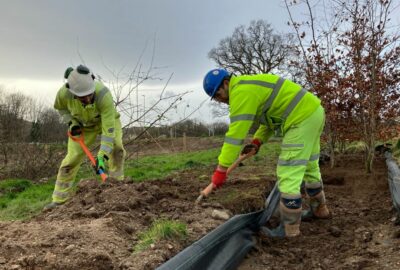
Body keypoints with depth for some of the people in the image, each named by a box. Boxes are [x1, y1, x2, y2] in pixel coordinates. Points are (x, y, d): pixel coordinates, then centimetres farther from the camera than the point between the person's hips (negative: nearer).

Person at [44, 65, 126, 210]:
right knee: (72, 158, -3)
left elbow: (109, 129, -42)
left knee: (116, 147, -28)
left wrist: (101, 156, -46)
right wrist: (71, 122, -18)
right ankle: (59, 199, 10)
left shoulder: (104, 95, -42)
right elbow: (60, 107, -3)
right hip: (83, 125, 2)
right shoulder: (64, 93, -32)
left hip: (107, 120, -2)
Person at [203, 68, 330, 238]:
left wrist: (221, 169, -19)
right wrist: (257, 142, 8)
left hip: (302, 118, -11)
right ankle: (319, 209, 41)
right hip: (312, 110, 11)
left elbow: (236, 132, -21)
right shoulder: (250, 87, 16)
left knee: (288, 173, -8)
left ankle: (289, 227, -1)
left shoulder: (241, 91, -17)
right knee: (309, 167, 24)